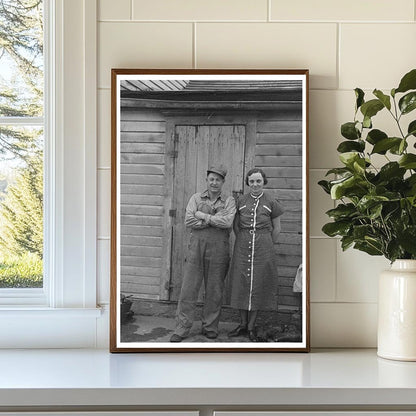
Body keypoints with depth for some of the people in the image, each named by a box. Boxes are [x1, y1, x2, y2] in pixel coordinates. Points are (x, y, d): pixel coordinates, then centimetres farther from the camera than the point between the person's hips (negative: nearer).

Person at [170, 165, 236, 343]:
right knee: (188, 288, -1)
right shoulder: (196, 198, 10)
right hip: (196, 247, 1)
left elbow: (228, 222, -11)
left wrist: (204, 216, -9)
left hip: (218, 249, 0)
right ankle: (182, 328, 5)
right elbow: (188, 220, -4)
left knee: (214, 290, 5)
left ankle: (210, 327, 19)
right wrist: (215, 220, -8)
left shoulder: (229, 201, 7)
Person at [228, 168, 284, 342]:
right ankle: (243, 324, 16)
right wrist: (244, 242, 8)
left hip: (263, 247, -2)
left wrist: (267, 246, 9)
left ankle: (251, 326, 11)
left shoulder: (271, 202, -1)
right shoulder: (241, 201, 5)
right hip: (242, 247, 2)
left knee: (258, 284, 1)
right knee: (241, 283, 3)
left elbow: (276, 228, 6)